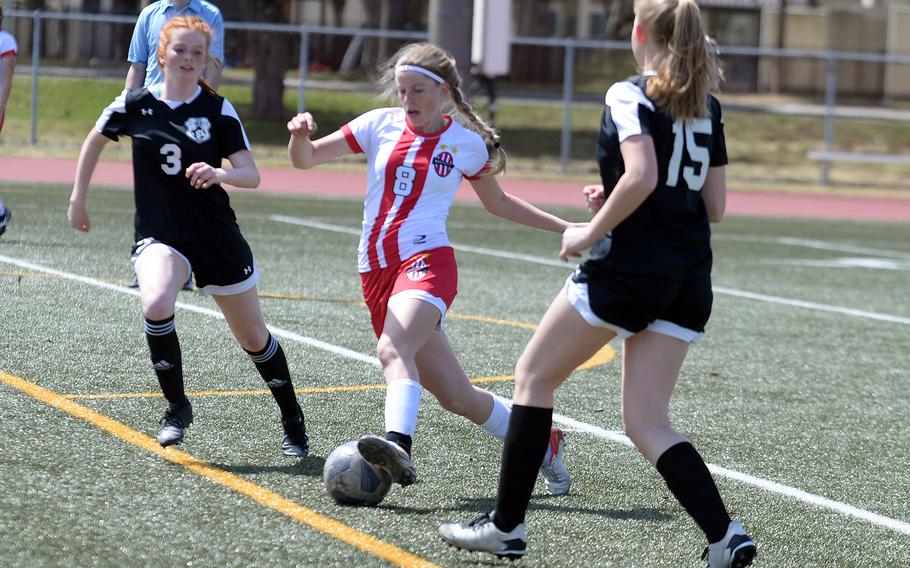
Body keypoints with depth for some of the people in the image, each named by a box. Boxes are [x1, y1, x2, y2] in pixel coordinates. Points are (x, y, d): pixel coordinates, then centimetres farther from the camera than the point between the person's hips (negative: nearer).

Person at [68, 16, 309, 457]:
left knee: (254, 339, 10)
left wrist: (219, 174, -32)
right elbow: (95, 140, 16)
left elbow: (251, 174, -11)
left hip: (217, 236, 0)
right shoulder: (136, 104, -2)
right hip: (158, 234, 0)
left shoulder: (218, 110, -5)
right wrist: (78, 199, 17)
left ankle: (292, 420, 33)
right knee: (156, 305, -32)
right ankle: (177, 407, -13)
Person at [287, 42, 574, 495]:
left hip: (426, 262, -3)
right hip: (376, 271, 3)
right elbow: (305, 159, 5)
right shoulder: (381, 124, 7)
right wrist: (300, 134, -18)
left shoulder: (467, 143, 4)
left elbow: (497, 202, 21)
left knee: (393, 348, -35)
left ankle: (399, 445, -55)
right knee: (456, 396, 6)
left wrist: (563, 227, 18)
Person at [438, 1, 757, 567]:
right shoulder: (707, 107, 13)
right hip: (690, 285, 7)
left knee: (534, 376, 12)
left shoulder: (630, 96, -8)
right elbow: (715, 206, 14)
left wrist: (591, 232, -11)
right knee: (647, 423, 8)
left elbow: (641, 177, -24)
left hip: (625, 268, -6)